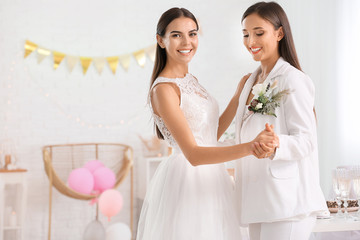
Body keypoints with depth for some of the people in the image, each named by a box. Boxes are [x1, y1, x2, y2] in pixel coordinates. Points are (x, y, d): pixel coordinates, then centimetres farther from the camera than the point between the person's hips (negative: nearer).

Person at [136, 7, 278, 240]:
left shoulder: (191, 80, 8)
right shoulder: (163, 89, -19)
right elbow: (193, 154, -27)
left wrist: (239, 96, 8)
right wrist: (249, 147, -38)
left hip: (209, 180, 8)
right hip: (187, 180, -8)